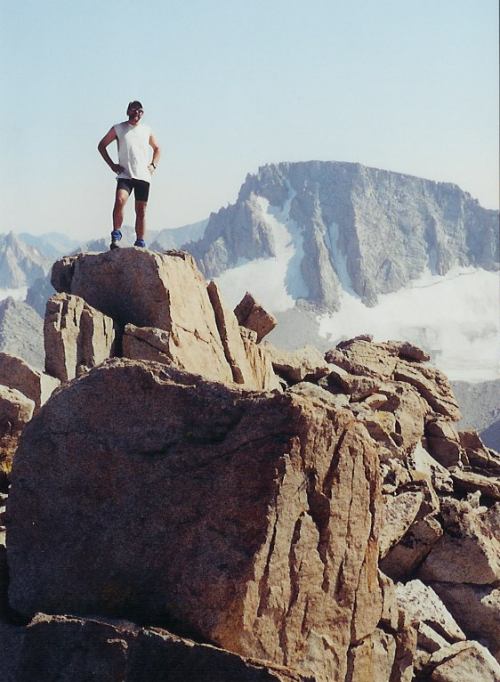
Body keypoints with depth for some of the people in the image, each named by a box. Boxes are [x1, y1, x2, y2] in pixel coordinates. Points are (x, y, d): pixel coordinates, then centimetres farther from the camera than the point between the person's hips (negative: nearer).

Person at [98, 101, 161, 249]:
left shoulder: (147, 130, 12)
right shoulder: (118, 129, 4)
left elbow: (157, 148, 27)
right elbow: (101, 145, 10)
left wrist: (153, 165, 10)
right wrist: (112, 165, 0)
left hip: (143, 176, 3)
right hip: (124, 175, -3)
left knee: (141, 210, 5)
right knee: (119, 201, -26)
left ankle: (140, 243, 12)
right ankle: (116, 236, -17)